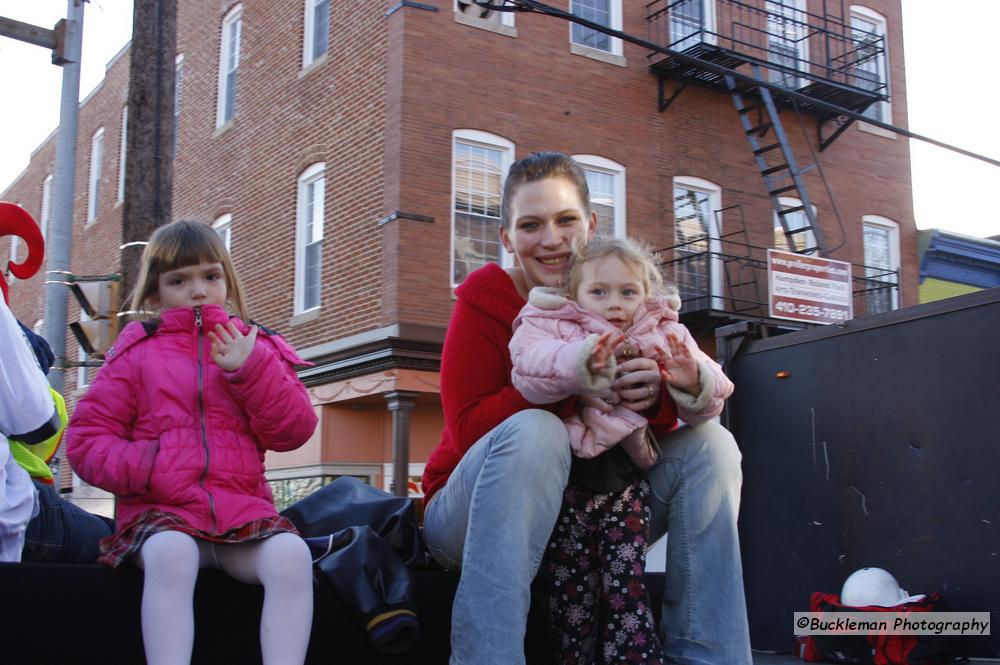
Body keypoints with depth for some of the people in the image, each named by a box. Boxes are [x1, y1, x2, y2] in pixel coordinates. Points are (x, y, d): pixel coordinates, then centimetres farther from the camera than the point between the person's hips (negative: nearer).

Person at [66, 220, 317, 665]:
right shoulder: (137, 352, 13)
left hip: (243, 508, 2)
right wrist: (145, 469, -10)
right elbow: (86, 440, 8)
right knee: (171, 553, -37)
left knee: (292, 555, -30)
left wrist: (251, 369, -8)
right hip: (162, 511, -1)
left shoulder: (256, 350, 17)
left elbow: (293, 431, 5)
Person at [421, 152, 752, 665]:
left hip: (584, 518, 4)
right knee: (534, 431, -34)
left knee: (709, 445, -11)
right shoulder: (484, 300, -9)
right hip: (479, 519, -4)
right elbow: (467, 428, -19)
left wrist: (656, 399, -25)